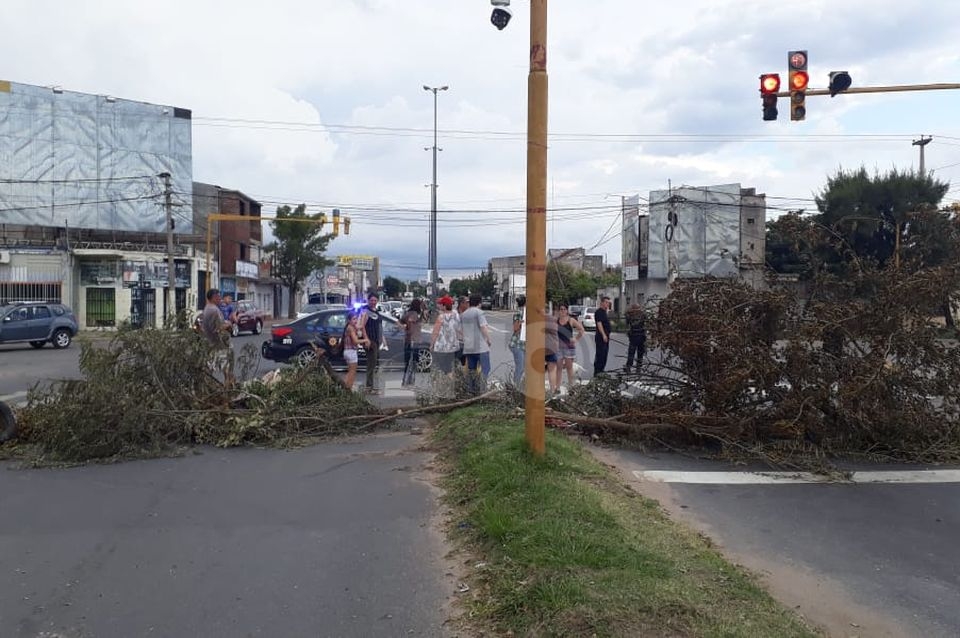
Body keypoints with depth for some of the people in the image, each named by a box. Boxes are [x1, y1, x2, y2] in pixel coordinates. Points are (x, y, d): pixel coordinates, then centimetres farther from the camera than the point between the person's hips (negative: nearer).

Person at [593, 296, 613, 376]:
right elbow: (599, 323, -21)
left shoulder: (605, 312, 18)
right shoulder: (599, 312, -12)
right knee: (600, 354, -8)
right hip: (601, 337, -10)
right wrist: (603, 335, -27)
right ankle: (597, 372, -5)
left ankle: (601, 371, 20)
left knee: (605, 355, 13)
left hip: (605, 337, 10)